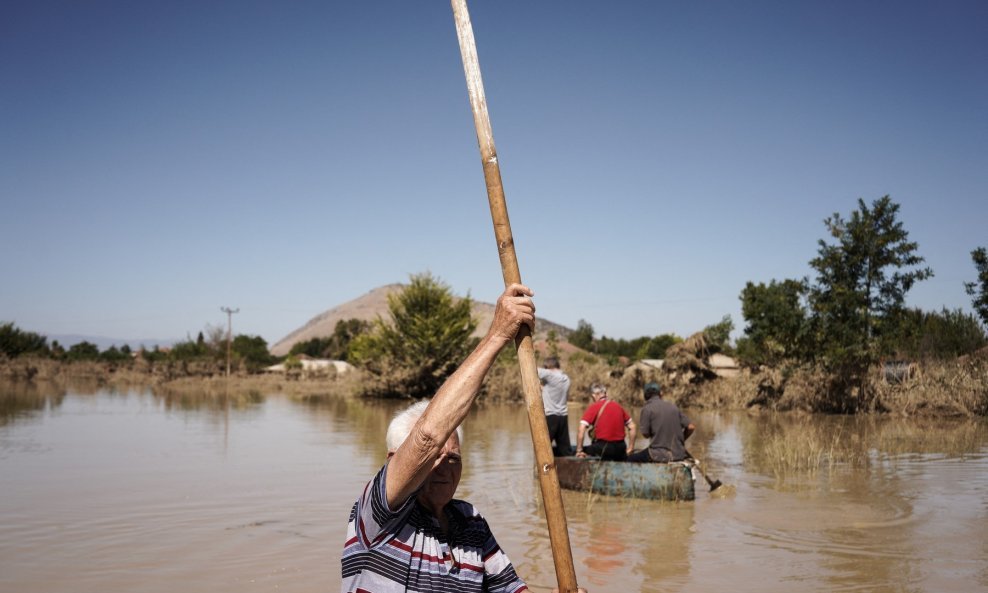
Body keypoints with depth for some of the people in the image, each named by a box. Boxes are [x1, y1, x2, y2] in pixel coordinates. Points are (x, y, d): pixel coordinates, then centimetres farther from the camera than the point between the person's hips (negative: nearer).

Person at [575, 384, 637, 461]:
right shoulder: (618, 406, 10)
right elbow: (632, 428, 13)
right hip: (620, 448, 5)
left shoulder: (593, 407, -4)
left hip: (602, 447, -5)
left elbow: (581, 430, -12)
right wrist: (630, 448, 17)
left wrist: (579, 451, -5)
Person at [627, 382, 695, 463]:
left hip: (660, 455, -5)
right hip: (679, 455, 5)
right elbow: (691, 427, 8)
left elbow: (645, 434, -4)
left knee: (630, 459, 10)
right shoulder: (673, 406, 9)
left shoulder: (647, 409, -5)